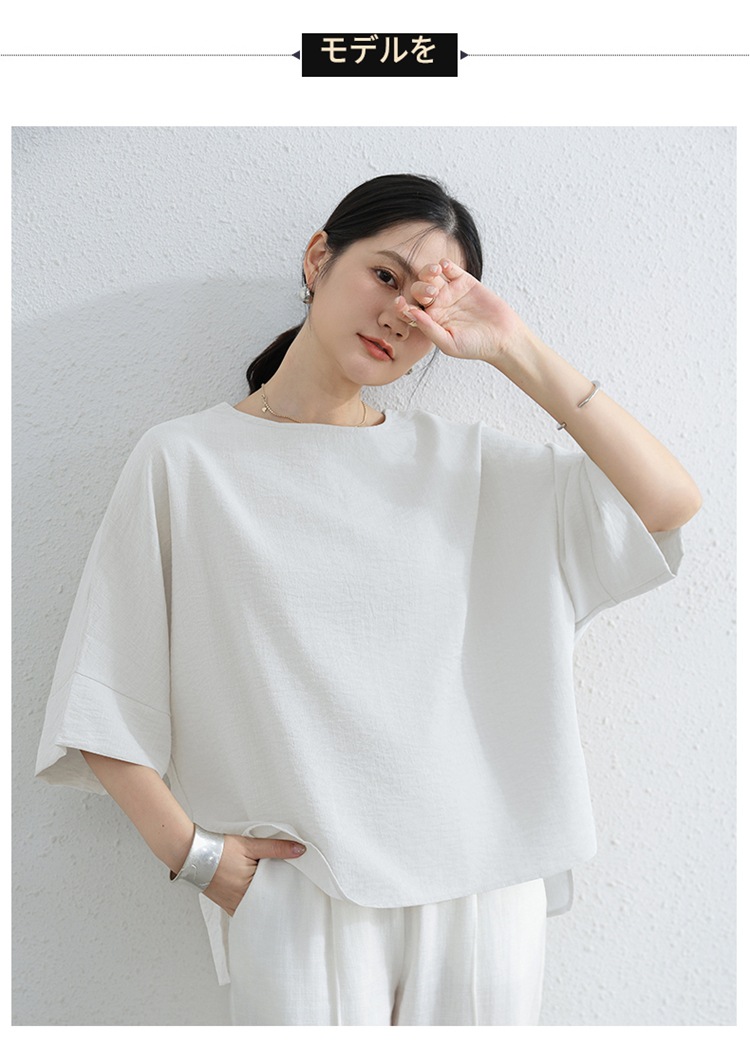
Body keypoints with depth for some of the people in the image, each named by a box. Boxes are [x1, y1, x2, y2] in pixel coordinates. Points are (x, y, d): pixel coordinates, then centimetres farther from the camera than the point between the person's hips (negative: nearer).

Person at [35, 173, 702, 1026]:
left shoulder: (463, 463, 5)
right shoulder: (185, 460, -2)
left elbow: (670, 503, -4)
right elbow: (102, 700, -1)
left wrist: (515, 351, -5)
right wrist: (192, 853, -7)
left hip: (481, 881, 3)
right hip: (299, 899, -2)